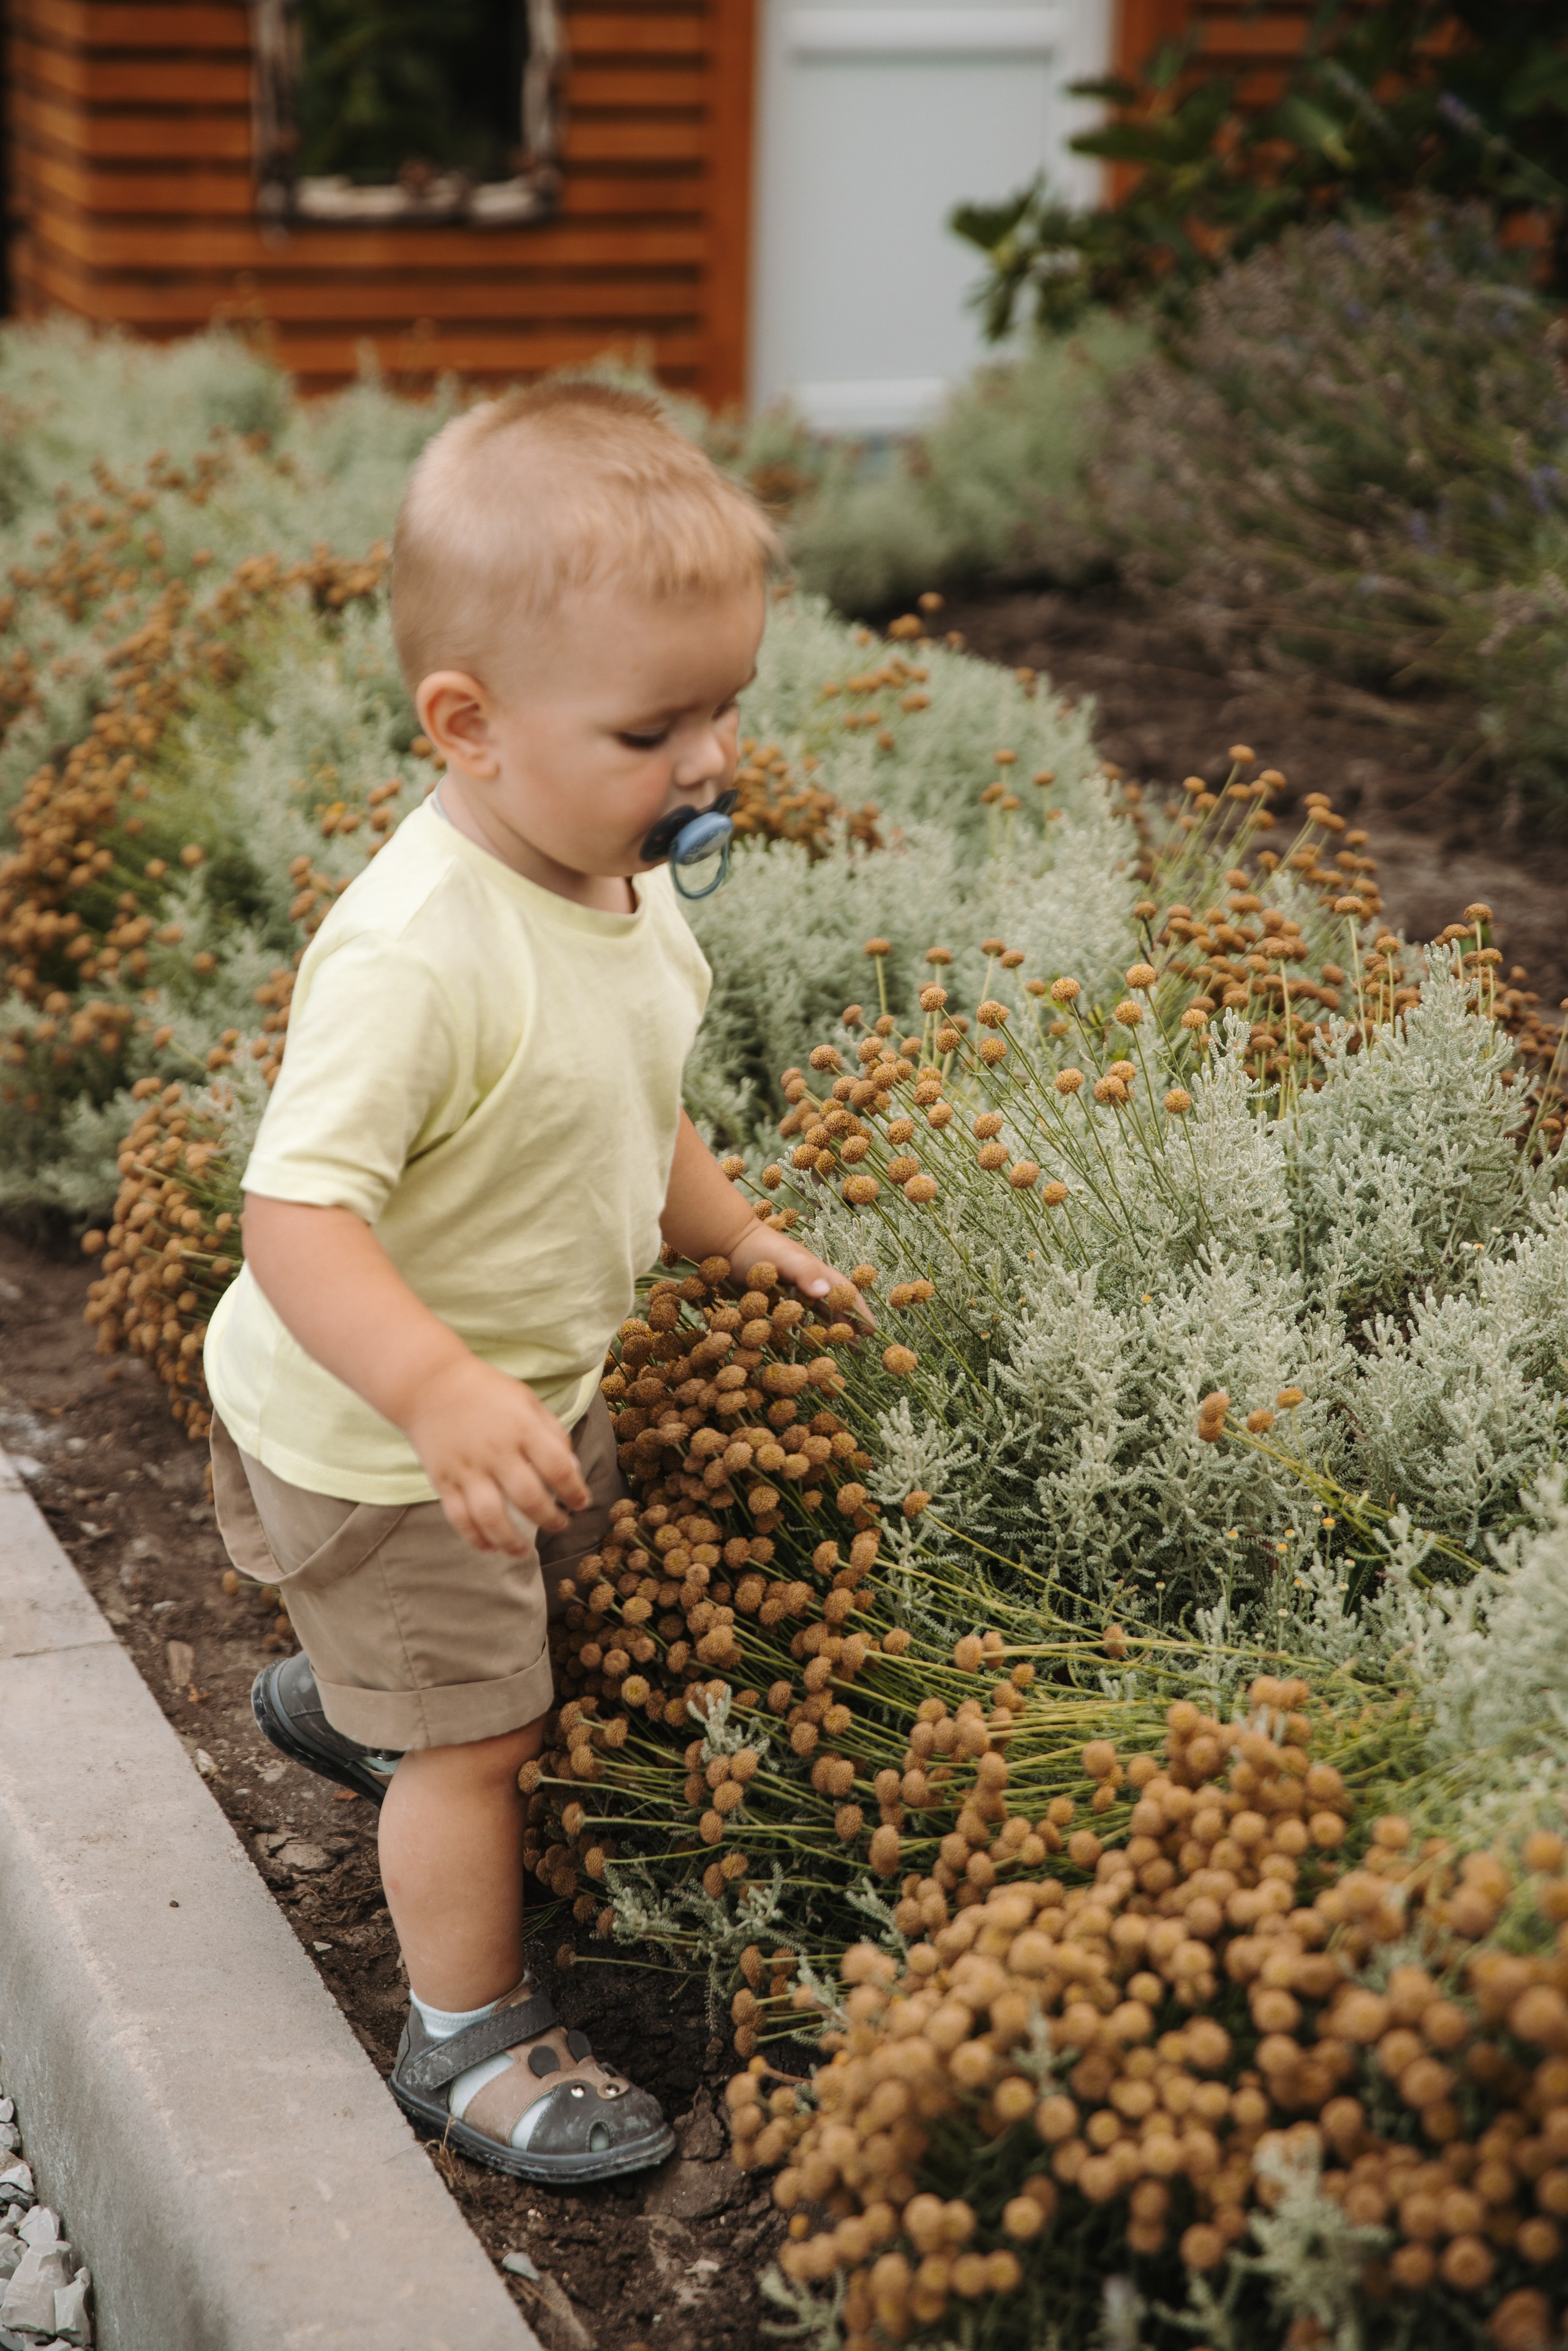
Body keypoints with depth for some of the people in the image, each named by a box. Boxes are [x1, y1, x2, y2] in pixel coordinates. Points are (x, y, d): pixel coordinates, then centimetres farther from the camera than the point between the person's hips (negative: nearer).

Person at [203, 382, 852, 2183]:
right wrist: (444, 1391, -50)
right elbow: (294, 1214, -39)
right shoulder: (416, 952, -36)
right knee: (480, 1731, 4)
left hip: (530, 1386, 9)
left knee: (566, 1582, 31)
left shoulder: (624, 885, -6)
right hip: (370, 1433, -9)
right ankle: (468, 2038, 27)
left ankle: (338, 1695, 61)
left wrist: (738, 1240, 16)